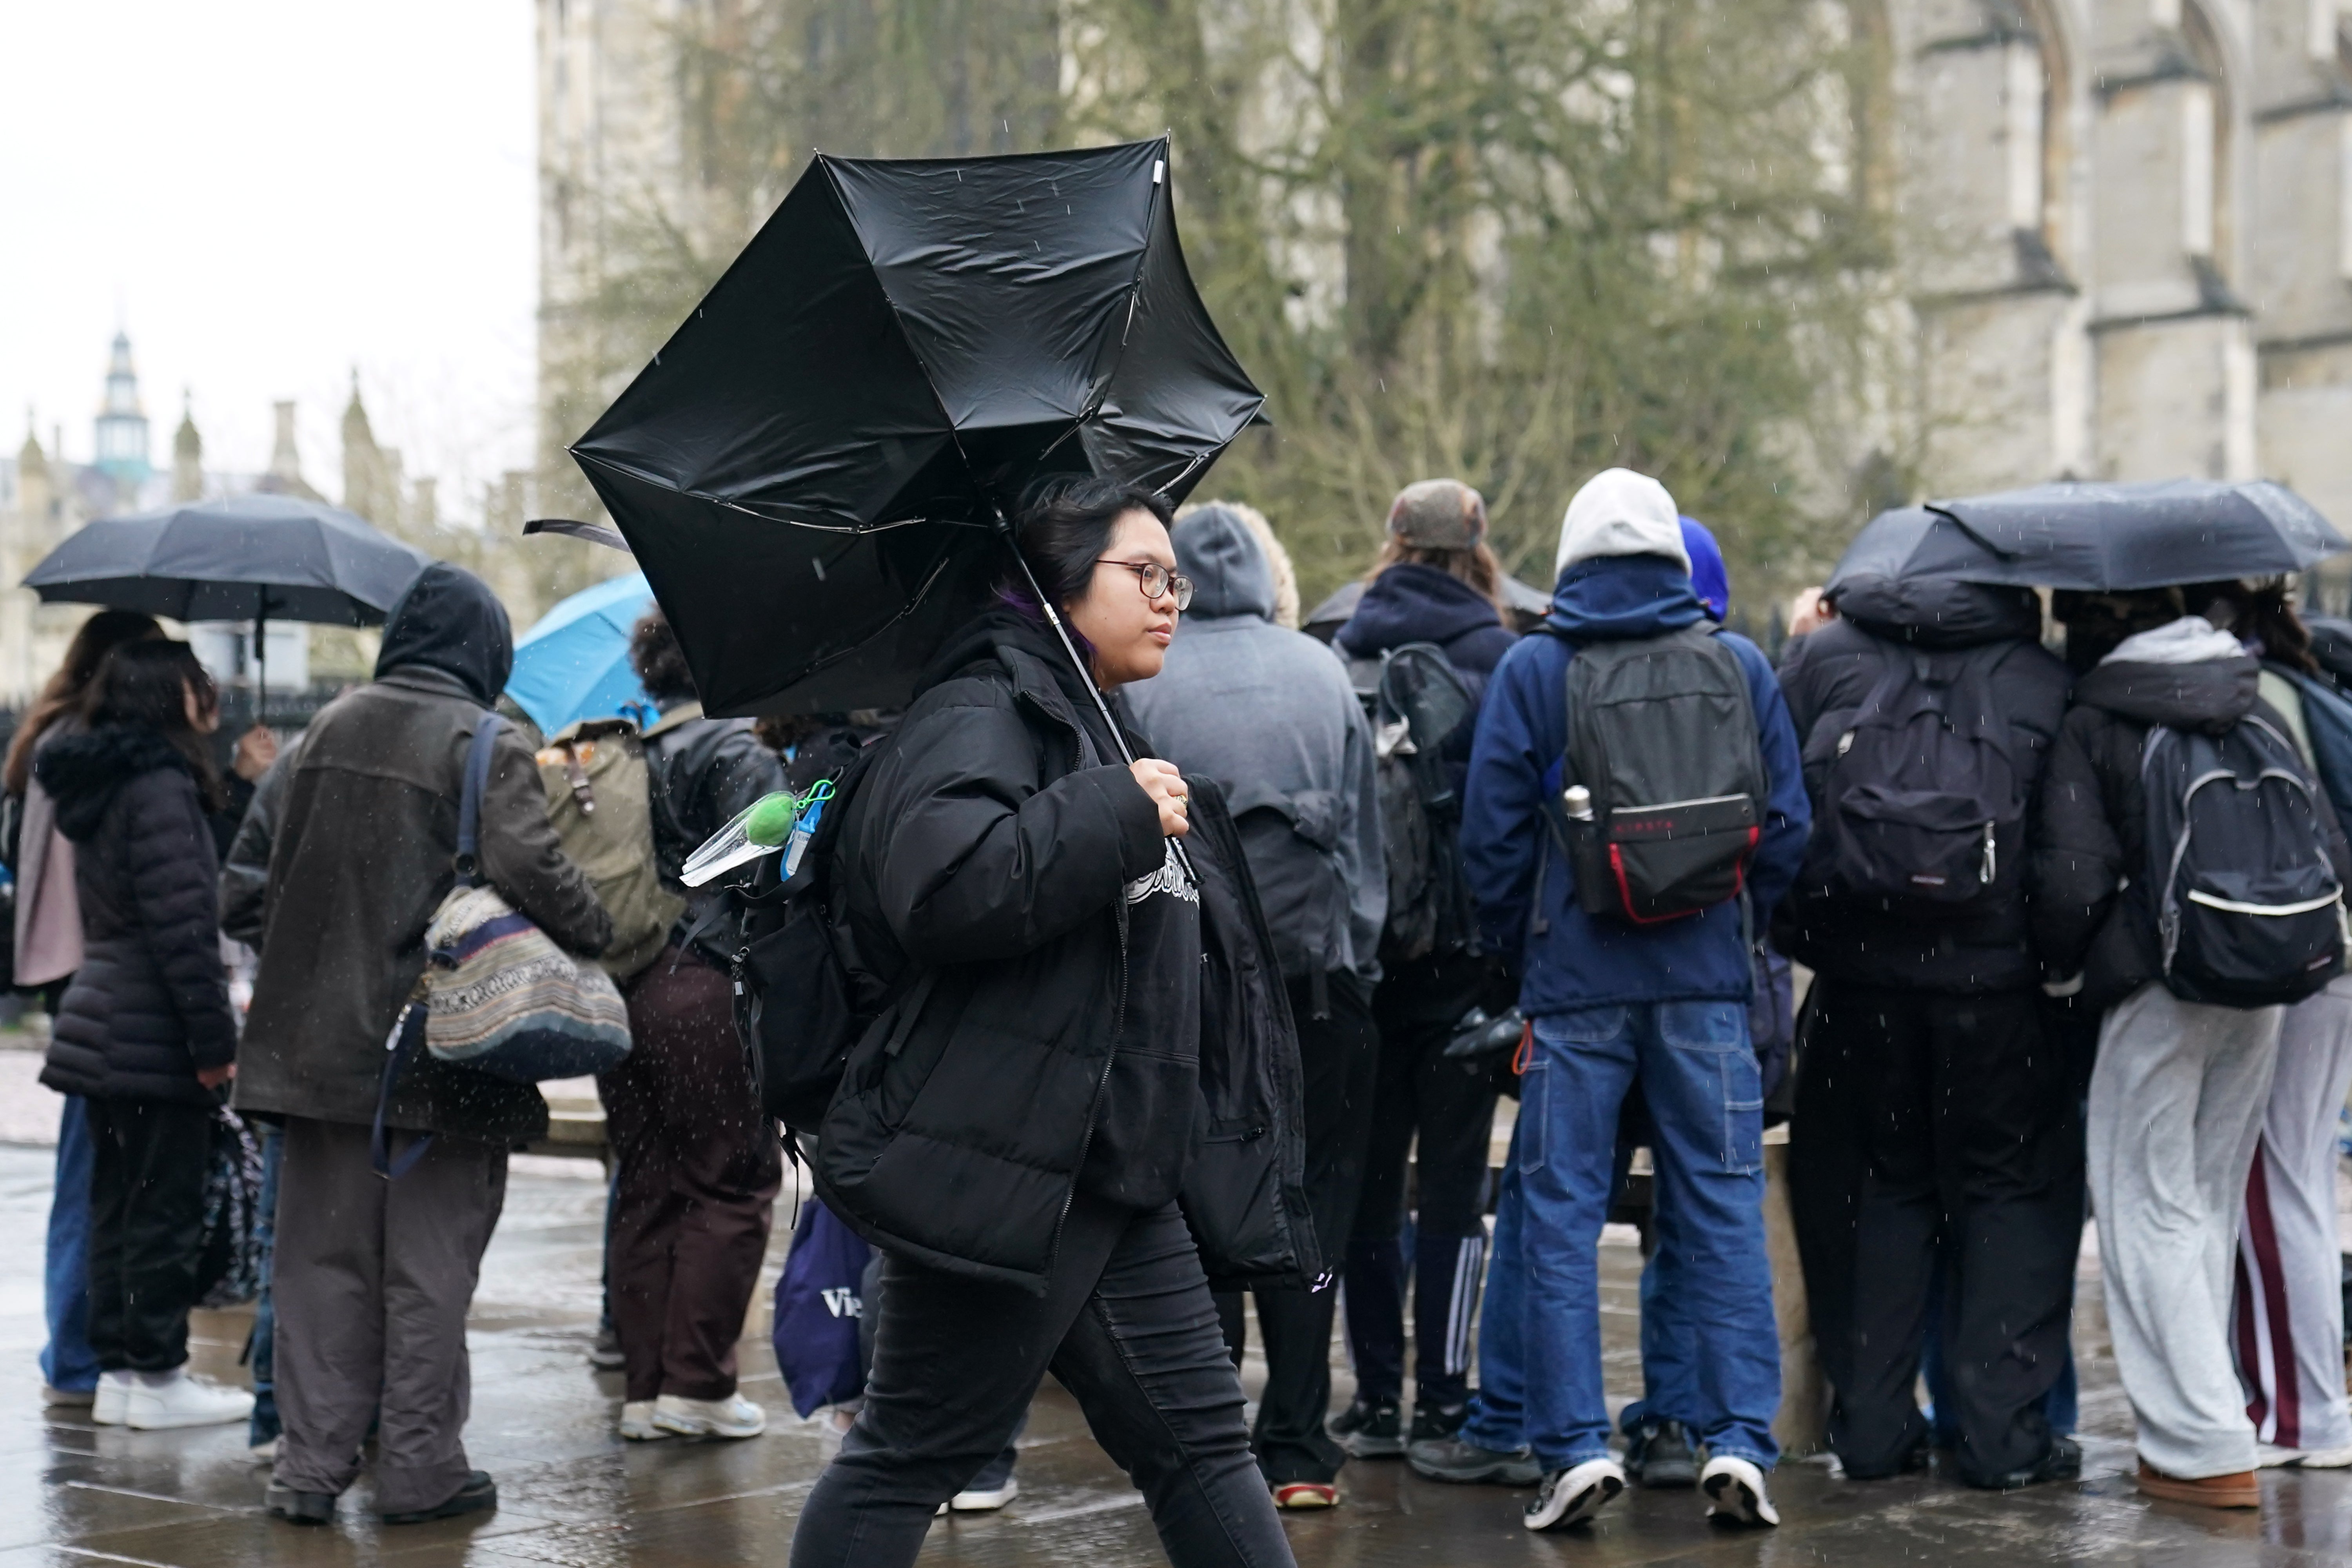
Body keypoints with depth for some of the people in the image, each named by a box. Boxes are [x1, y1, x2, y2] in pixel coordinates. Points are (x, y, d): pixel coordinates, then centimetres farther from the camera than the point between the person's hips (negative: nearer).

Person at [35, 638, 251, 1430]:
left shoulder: (97, 785, 14)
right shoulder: (159, 786, -16)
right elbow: (183, 926, -20)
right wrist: (216, 1039, -18)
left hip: (102, 1029, 9)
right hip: (154, 1038, -9)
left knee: (117, 1203, 13)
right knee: (166, 1209, -2)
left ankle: (117, 1368, 18)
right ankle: (158, 1378, 3)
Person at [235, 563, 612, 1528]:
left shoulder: (330, 730, 8)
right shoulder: (486, 745, -10)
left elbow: (282, 870, 15)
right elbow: (528, 870, -21)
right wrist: (598, 933, -5)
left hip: (320, 1040, 5)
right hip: (442, 1050, -5)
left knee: (322, 1257, 11)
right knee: (429, 1264, 4)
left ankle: (311, 1464, 11)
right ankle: (418, 1467, 9)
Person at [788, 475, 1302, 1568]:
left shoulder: (1104, 739, 22)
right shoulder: (981, 716, -10)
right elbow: (948, 884, -30)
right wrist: (1119, 813, -22)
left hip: (1113, 1172, 10)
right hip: (1001, 1171, -10)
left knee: (1198, 1435, 9)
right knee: (913, 1451, -1)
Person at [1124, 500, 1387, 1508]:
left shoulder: (1140, 682, -4)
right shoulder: (1323, 671, 3)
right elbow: (1365, 835, 6)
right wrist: (1358, 960, 11)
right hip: (1313, 969, 1)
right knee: (1307, 1210, 8)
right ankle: (1296, 1449, 6)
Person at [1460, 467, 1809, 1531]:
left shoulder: (1531, 671, -2)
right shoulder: (1740, 668, 4)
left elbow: (1493, 835, -1)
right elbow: (1786, 825, 5)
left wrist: (1520, 955, 11)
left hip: (1575, 980, -2)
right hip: (1707, 982, 2)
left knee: (1560, 1215, 4)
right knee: (1724, 1211, 5)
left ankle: (1576, 1448, -2)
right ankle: (1738, 1444, 1)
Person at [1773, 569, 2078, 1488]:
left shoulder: (1825, 657, 5)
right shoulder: (2048, 686, 1)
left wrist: (1793, 933, 11)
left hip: (1859, 974, 2)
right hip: (1995, 979, -2)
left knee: (1877, 1183, 13)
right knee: (2012, 1188, 9)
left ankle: (1872, 1425, 11)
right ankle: (2001, 1432, 4)